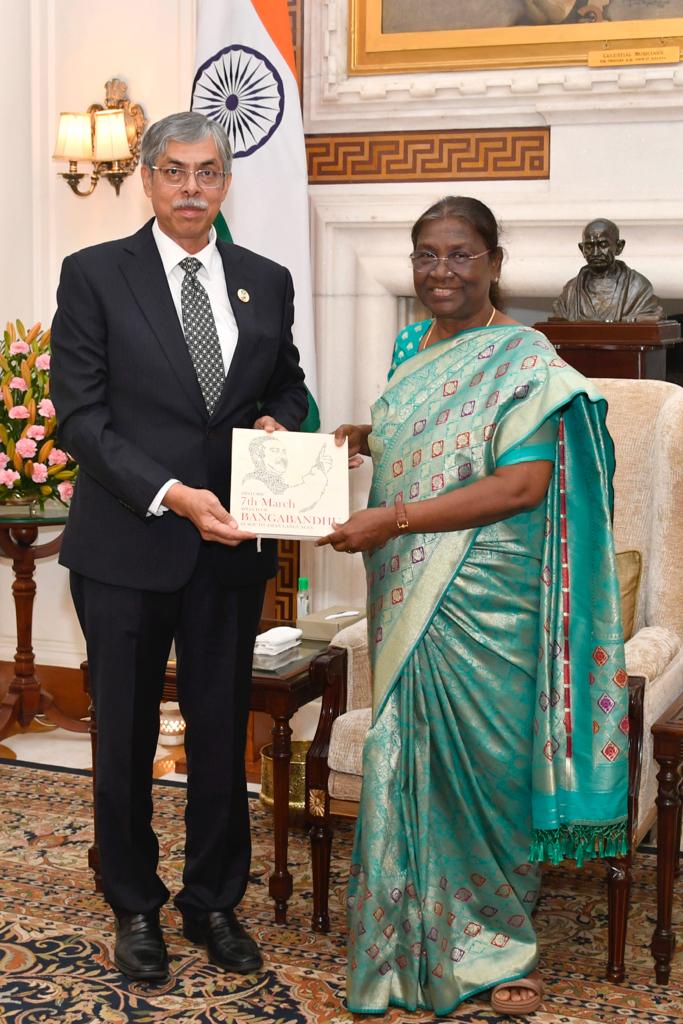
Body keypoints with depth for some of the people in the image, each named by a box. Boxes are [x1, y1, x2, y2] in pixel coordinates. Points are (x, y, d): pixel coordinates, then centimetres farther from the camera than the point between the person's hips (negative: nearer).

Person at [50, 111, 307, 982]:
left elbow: (289, 386, 19)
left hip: (230, 548, 3)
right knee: (126, 736, 10)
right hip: (125, 545, -3)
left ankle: (215, 901, 29)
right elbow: (80, 415, -10)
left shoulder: (266, 282, 7)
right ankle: (135, 906, 28)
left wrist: (278, 421, -5)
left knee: (223, 731, 11)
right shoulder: (93, 275, -4)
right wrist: (172, 495, -20)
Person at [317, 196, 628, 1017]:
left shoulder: (523, 359, -11)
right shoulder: (410, 347, 11)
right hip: (407, 597, 6)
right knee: (408, 757, 11)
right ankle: (415, 934, 27)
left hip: (483, 601, -6)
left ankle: (496, 946, 23)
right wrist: (364, 437, 4)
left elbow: (525, 484, -19)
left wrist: (392, 520, -21)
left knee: (478, 759, 3)